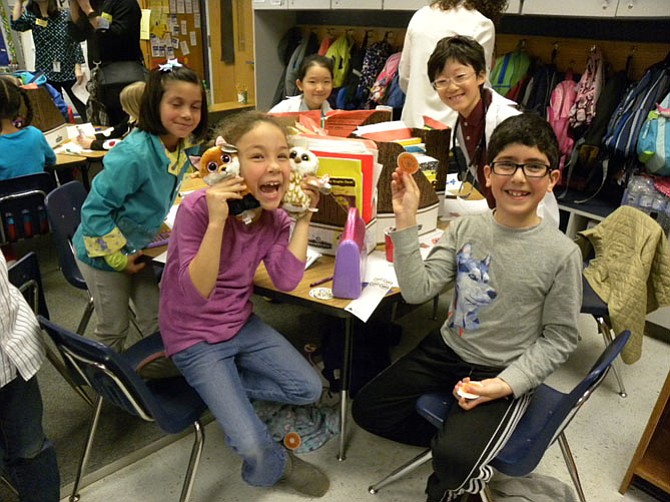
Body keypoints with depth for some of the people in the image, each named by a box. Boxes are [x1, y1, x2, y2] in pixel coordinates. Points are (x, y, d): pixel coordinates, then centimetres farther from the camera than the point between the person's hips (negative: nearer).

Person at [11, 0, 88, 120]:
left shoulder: (65, 16, -3)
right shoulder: (31, 17, 3)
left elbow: (75, 42, -2)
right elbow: (16, 24, -15)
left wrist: (78, 67, -8)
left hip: (68, 72, -2)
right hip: (46, 74, 2)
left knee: (82, 107, 4)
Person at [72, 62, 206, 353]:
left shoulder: (185, 146, -9)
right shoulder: (135, 155, -33)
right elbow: (94, 210, -27)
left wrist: (159, 224, 3)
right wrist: (118, 257, -20)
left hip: (135, 248, 6)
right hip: (103, 253, -6)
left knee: (156, 322, 15)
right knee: (113, 331, 11)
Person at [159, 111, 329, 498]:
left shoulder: (274, 215, -8)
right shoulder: (197, 208, -26)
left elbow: (287, 280, -18)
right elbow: (195, 294, -31)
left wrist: (304, 217, -19)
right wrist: (217, 221, -40)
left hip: (242, 325, 6)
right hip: (194, 338, -6)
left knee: (310, 389, 1)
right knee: (253, 445, -14)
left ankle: (221, 389, 12)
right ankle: (275, 466, 23)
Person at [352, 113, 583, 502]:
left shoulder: (562, 254, -15)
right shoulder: (465, 228, -7)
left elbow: (560, 338, -7)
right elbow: (418, 290, -14)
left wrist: (506, 384, -19)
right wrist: (406, 221, -23)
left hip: (506, 372, -4)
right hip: (447, 349, 4)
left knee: (454, 461, -23)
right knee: (368, 408, 3)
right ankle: (454, 440, 18)